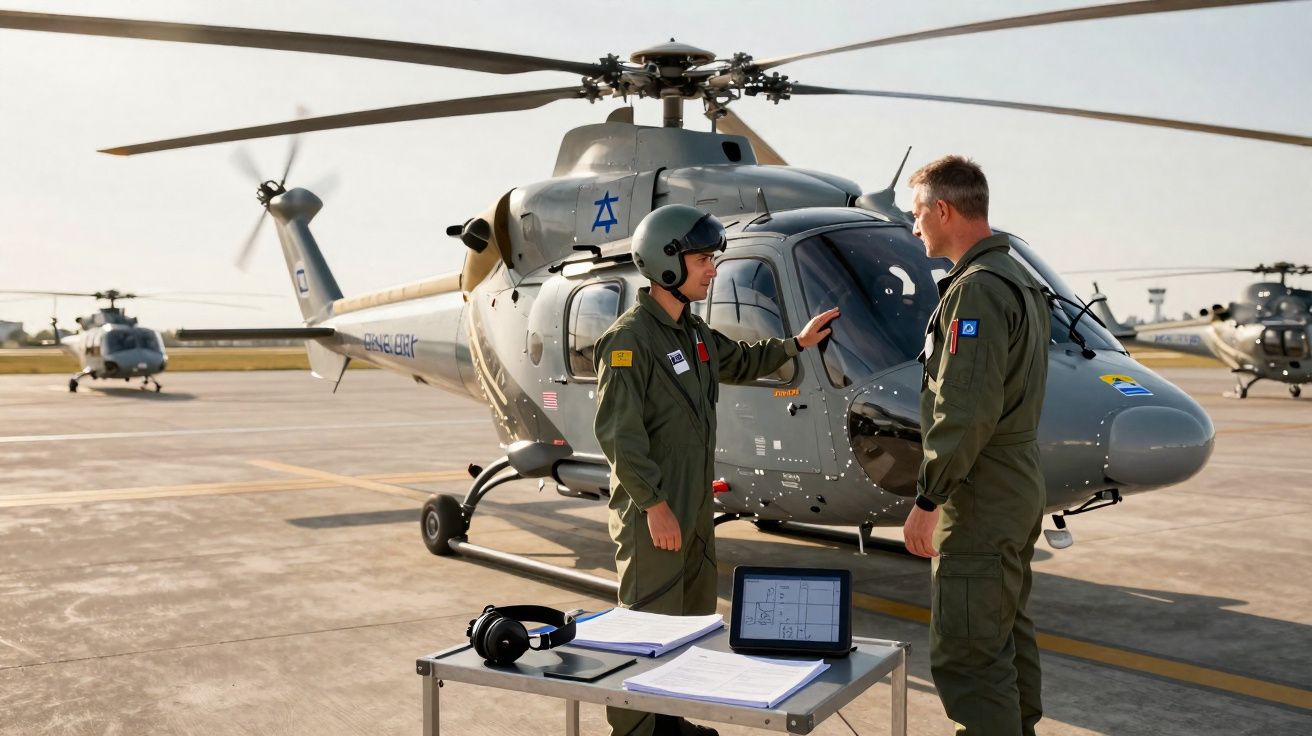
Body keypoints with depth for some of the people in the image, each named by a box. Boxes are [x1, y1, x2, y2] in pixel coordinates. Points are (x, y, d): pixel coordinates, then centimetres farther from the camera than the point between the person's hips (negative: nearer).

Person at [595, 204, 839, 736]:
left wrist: (796, 343, 25)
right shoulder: (629, 338, -17)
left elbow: (740, 362, 32)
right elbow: (619, 432, -21)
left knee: (694, 616, 18)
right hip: (652, 511, -9)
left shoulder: (693, 331, 11)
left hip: (694, 506, 10)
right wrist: (655, 505, -22)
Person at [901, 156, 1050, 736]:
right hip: (1018, 492, 11)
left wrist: (928, 498, -20)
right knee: (1008, 634, 20)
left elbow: (966, 411, -25)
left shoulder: (976, 289, -18)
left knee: (967, 654, -5)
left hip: (979, 502, -11)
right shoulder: (1019, 281, 14)